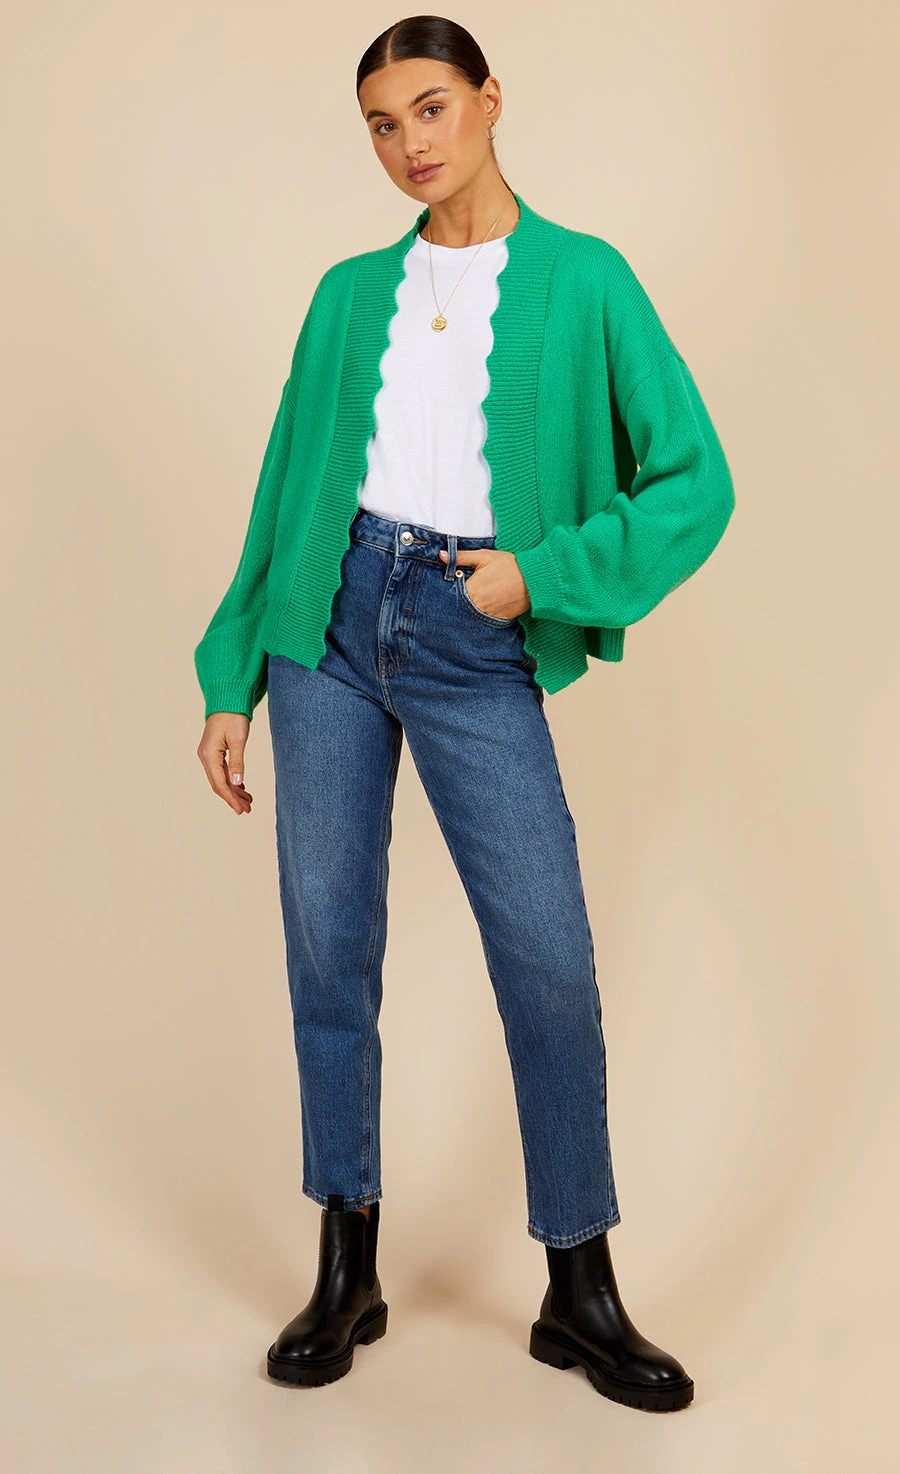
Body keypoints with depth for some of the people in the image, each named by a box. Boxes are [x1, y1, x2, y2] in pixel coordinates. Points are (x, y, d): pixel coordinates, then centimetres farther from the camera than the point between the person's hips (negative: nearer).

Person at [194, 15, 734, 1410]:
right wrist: (231, 678, 11)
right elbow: (287, 489, 14)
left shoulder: (584, 279, 5)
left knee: (550, 961, -6)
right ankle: (348, 1272, 20)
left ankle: (581, 1295, 12)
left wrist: (543, 572, -11)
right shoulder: (351, 293, 13)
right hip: (332, 618, 3)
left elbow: (695, 481, 0)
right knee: (329, 944, 4)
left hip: (473, 642, -2)